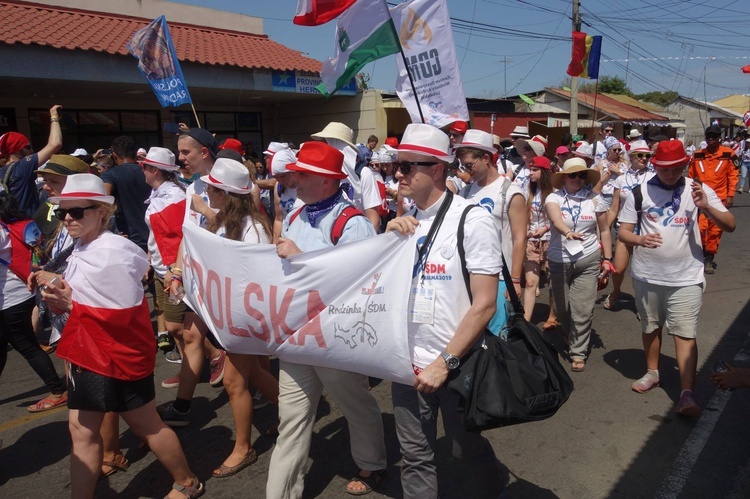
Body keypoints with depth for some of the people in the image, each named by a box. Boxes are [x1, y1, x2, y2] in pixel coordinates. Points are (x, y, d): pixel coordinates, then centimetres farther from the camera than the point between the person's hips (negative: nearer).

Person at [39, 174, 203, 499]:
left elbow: (124, 314, -24)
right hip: (88, 354, 8)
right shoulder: (83, 248, 5)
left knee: (146, 425, 9)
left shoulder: (113, 253, -22)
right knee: (81, 429, 13)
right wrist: (61, 296, -4)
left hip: (119, 356, -8)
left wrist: (71, 305, -19)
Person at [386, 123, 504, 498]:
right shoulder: (404, 221, 4)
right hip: (409, 363, 4)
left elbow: (484, 304, -16)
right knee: (415, 456, 13)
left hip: (456, 365, -4)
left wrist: (445, 362, -17)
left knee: (467, 450, 17)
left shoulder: (471, 219, -12)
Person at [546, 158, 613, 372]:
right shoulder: (554, 198, -5)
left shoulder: (594, 199, -1)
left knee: (582, 310, -4)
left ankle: (578, 352, 9)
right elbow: (555, 219, -27)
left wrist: (607, 259, 3)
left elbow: (604, 231, 6)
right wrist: (568, 232, -47)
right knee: (563, 308, 14)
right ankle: (570, 337, 43)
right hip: (559, 260, 1)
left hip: (588, 261, 0)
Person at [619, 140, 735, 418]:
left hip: (686, 277, -1)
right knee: (650, 327, 17)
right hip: (647, 275, 2)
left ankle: (687, 395, -3)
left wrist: (706, 207, -22)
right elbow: (623, 232, -1)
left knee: (685, 334, -5)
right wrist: (640, 240, -23)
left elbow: (730, 226, -4)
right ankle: (652, 373, 36)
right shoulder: (640, 191, -3)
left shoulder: (698, 189, -3)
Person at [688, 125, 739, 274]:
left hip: (720, 199, 0)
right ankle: (701, 255, 12)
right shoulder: (697, 155, 3)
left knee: (715, 230, 4)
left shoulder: (727, 154, -2)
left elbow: (733, 175, 1)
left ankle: (709, 259, 16)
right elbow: (690, 176, 10)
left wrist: (730, 195, -3)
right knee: (700, 228, -8)